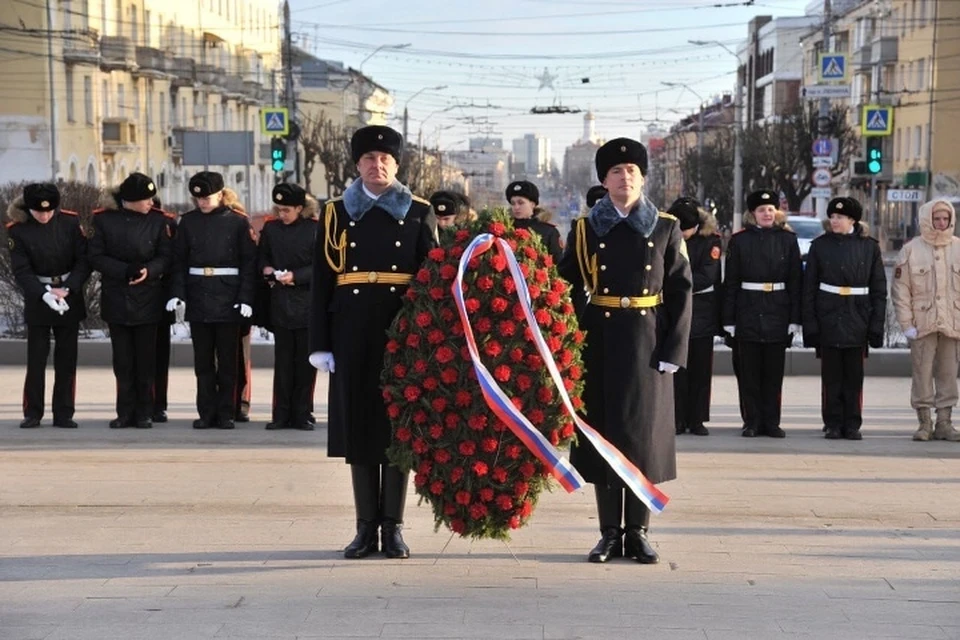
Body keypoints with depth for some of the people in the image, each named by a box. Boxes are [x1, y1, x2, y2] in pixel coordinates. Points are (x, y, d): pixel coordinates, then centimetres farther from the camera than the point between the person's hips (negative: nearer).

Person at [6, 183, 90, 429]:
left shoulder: (70, 222, -6)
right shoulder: (17, 229, -8)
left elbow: (84, 260, -5)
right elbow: (21, 271, -10)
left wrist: (67, 289, -17)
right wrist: (45, 294, -24)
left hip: (70, 298, 1)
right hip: (37, 298, -1)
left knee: (67, 359, 4)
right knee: (36, 359, -1)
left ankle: (64, 414, 10)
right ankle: (32, 414, 8)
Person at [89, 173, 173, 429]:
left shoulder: (158, 220, 0)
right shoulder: (104, 219, -1)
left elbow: (166, 256, 0)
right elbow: (96, 257, -4)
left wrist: (149, 270, -19)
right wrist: (125, 271, -16)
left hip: (148, 298, 0)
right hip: (116, 299, 0)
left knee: (145, 358, 3)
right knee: (122, 359, 4)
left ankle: (144, 413, 11)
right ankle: (125, 412, 12)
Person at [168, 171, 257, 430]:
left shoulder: (238, 222, -2)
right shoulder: (188, 221, 6)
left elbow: (249, 262, -2)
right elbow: (179, 261, 7)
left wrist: (246, 298, -10)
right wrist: (177, 293, -5)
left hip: (228, 298, -2)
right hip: (198, 298, 2)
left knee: (227, 358, 3)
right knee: (203, 360, 6)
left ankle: (226, 413, 10)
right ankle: (207, 413, 11)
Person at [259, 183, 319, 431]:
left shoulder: (315, 230, -6)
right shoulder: (270, 228, 6)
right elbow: (261, 257, 16)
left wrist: (296, 276, -18)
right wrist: (266, 269, -5)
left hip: (307, 304, -3)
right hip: (280, 302, 3)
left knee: (305, 361, 3)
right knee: (283, 360, 5)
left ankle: (302, 415, 9)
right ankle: (281, 415, 10)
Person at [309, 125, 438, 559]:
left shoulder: (419, 213, 7)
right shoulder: (337, 214, 7)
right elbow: (321, 281, 4)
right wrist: (320, 343, -1)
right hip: (353, 333, 1)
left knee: (398, 424, 2)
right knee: (358, 422, 3)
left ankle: (393, 527, 10)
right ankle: (366, 527, 11)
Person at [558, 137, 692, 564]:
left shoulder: (666, 229, 4)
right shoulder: (585, 230, 6)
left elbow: (680, 291, 1)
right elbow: (567, 289, 7)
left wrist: (673, 351, -6)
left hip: (648, 344, -1)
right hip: (600, 343, 1)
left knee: (644, 433, 2)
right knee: (603, 431, 3)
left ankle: (638, 532, 11)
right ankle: (610, 533, 11)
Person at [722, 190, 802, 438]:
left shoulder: (788, 239, 6)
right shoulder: (739, 240, 3)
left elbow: (795, 281, 4)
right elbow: (730, 282, 2)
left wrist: (795, 318, -2)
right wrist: (729, 319, -3)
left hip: (777, 314, 1)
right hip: (748, 313, -1)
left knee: (774, 371, 5)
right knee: (749, 372, 3)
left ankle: (771, 422, 12)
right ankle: (752, 422, 10)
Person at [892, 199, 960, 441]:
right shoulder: (911, 250, -1)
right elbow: (900, 290, 0)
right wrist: (906, 323, -5)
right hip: (922, 323, -2)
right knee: (922, 373, -1)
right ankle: (924, 423, 7)